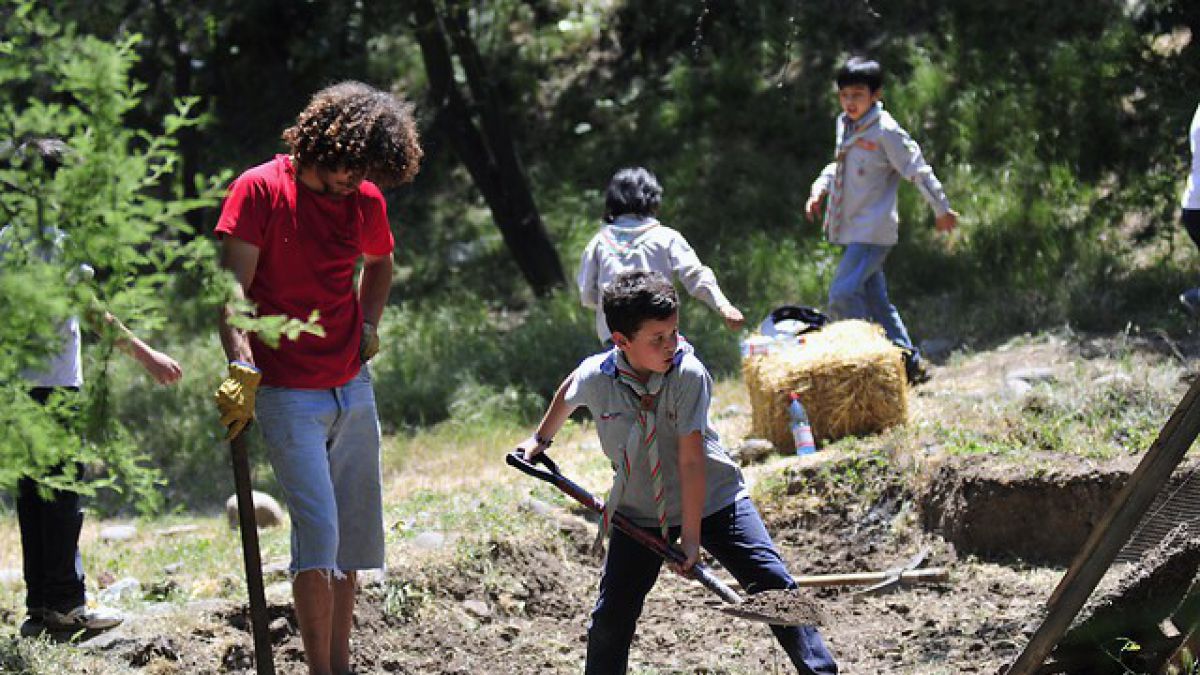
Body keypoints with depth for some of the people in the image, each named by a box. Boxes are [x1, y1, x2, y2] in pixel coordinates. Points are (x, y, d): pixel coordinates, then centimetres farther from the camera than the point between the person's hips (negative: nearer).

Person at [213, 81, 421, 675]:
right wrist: (242, 369, -26)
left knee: (354, 535, 9)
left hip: (354, 388, 6)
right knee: (318, 532, -14)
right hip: (287, 394, -6)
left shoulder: (365, 199, 7)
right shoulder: (259, 190, -9)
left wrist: (368, 326, 12)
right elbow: (231, 290, -15)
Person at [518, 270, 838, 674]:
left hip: (710, 499, -2)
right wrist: (541, 439, 28)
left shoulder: (689, 374, -23)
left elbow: (691, 459, -23)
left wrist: (691, 534, -23)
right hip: (639, 512, 2)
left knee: (774, 585, -10)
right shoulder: (595, 377, -16)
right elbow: (567, 394, 12)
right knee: (611, 617, -2)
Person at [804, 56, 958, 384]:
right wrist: (821, 187, 12)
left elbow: (917, 170, -8)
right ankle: (909, 363, 20)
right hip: (853, 231, 9)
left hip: (874, 231, -9)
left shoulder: (886, 130, -15)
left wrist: (943, 210, -1)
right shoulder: (845, 124, 10)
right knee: (875, 300, 12)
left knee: (842, 295, -18)